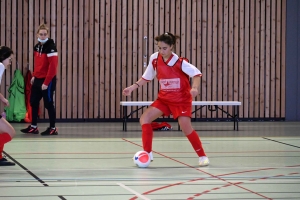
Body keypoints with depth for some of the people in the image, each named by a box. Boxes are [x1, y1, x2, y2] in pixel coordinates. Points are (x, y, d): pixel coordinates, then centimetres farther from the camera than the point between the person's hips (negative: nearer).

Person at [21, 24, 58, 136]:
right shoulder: (37, 47, 8)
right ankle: (33, 127, 23)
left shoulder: (50, 47, -18)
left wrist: (46, 83, -21)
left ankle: (53, 128, 10)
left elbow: (53, 66, -22)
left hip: (48, 80, -8)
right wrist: (34, 76, 12)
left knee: (48, 104, -1)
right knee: (33, 102, 12)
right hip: (37, 79, 8)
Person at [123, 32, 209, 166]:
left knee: (186, 128, -16)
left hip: (181, 100, -5)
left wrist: (194, 88, -39)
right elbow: (147, 77, 9)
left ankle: (202, 156, 3)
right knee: (144, 119, -7)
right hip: (164, 98, 5)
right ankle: (147, 153, 3)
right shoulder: (154, 59, -5)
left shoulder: (178, 62, -20)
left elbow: (196, 73, -21)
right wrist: (133, 87, 3)